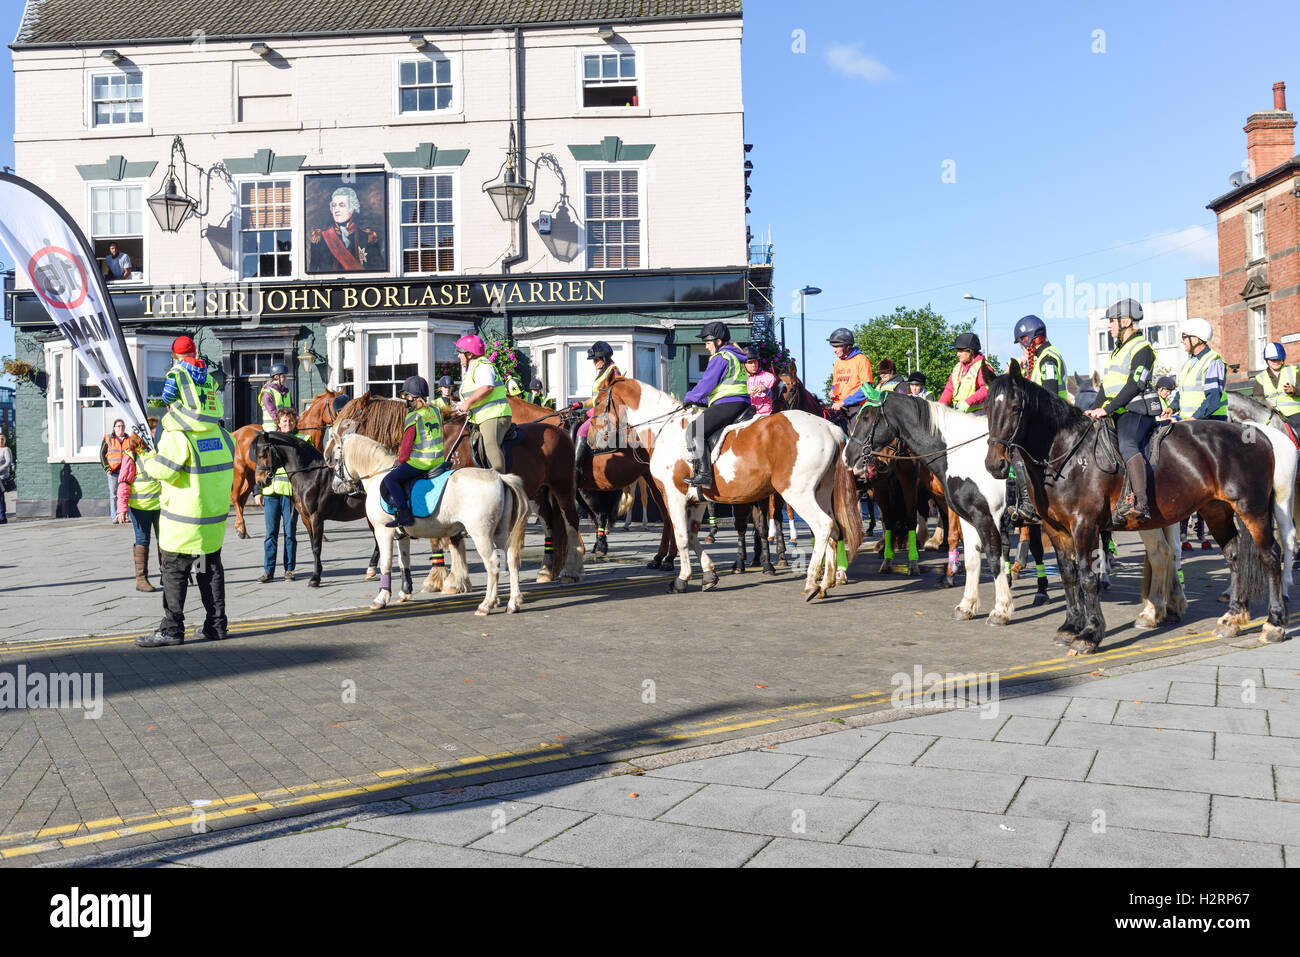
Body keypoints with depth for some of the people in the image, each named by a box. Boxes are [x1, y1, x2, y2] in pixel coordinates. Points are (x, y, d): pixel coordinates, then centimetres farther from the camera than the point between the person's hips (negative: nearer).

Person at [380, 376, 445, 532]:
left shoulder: (412, 418, -13)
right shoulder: (435, 410, 9)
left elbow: (407, 444, -11)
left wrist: (401, 460, 6)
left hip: (420, 461, -9)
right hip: (438, 459, 9)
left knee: (390, 480, -2)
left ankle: (404, 515, -10)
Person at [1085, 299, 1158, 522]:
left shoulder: (1142, 348, -7)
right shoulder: (1120, 349, 23)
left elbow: (1134, 386, -17)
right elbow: (1106, 386, 24)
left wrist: (1106, 409, -21)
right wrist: (1093, 410, 11)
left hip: (1135, 412, -10)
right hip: (1117, 414, 10)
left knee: (1127, 445, -33)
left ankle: (1140, 502, -47)